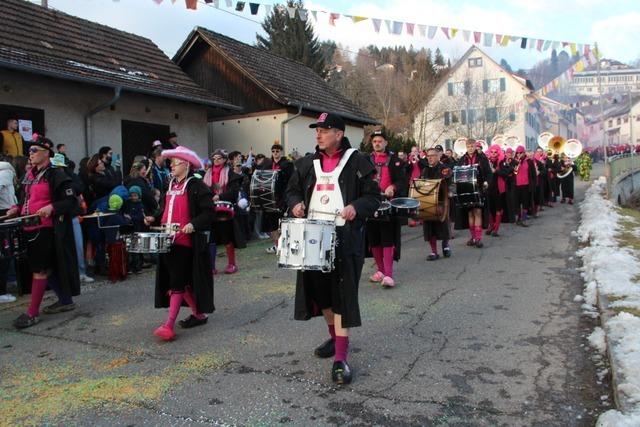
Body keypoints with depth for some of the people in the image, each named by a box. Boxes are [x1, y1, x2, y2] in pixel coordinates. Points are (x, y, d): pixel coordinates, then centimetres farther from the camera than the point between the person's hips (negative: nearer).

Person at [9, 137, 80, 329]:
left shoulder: (56, 175, -9)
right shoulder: (30, 175, 15)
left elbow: (71, 202, -12)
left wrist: (52, 207, -26)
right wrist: (17, 208, 6)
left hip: (46, 229, -8)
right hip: (30, 228, 8)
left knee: (39, 268, -5)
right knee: (47, 266, 14)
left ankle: (33, 312, 3)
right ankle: (65, 300, 28)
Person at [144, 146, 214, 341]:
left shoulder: (196, 186, -9)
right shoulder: (171, 184, 16)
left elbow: (209, 212, -14)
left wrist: (193, 224, -28)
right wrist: (154, 218, 7)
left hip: (186, 241, -8)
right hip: (169, 240, 8)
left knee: (178, 282, -7)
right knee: (184, 281, 13)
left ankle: (169, 325, -5)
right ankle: (198, 314, 27)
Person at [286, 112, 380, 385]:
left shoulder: (357, 162, -2)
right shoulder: (306, 164, 11)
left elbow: (373, 196, 0)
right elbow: (293, 190, 20)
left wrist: (356, 207, -20)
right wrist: (296, 203, -1)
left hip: (345, 237, -5)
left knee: (343, 294, -6)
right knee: (320, 289, 14)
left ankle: (340, 359, -1)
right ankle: (335, 337, 37)